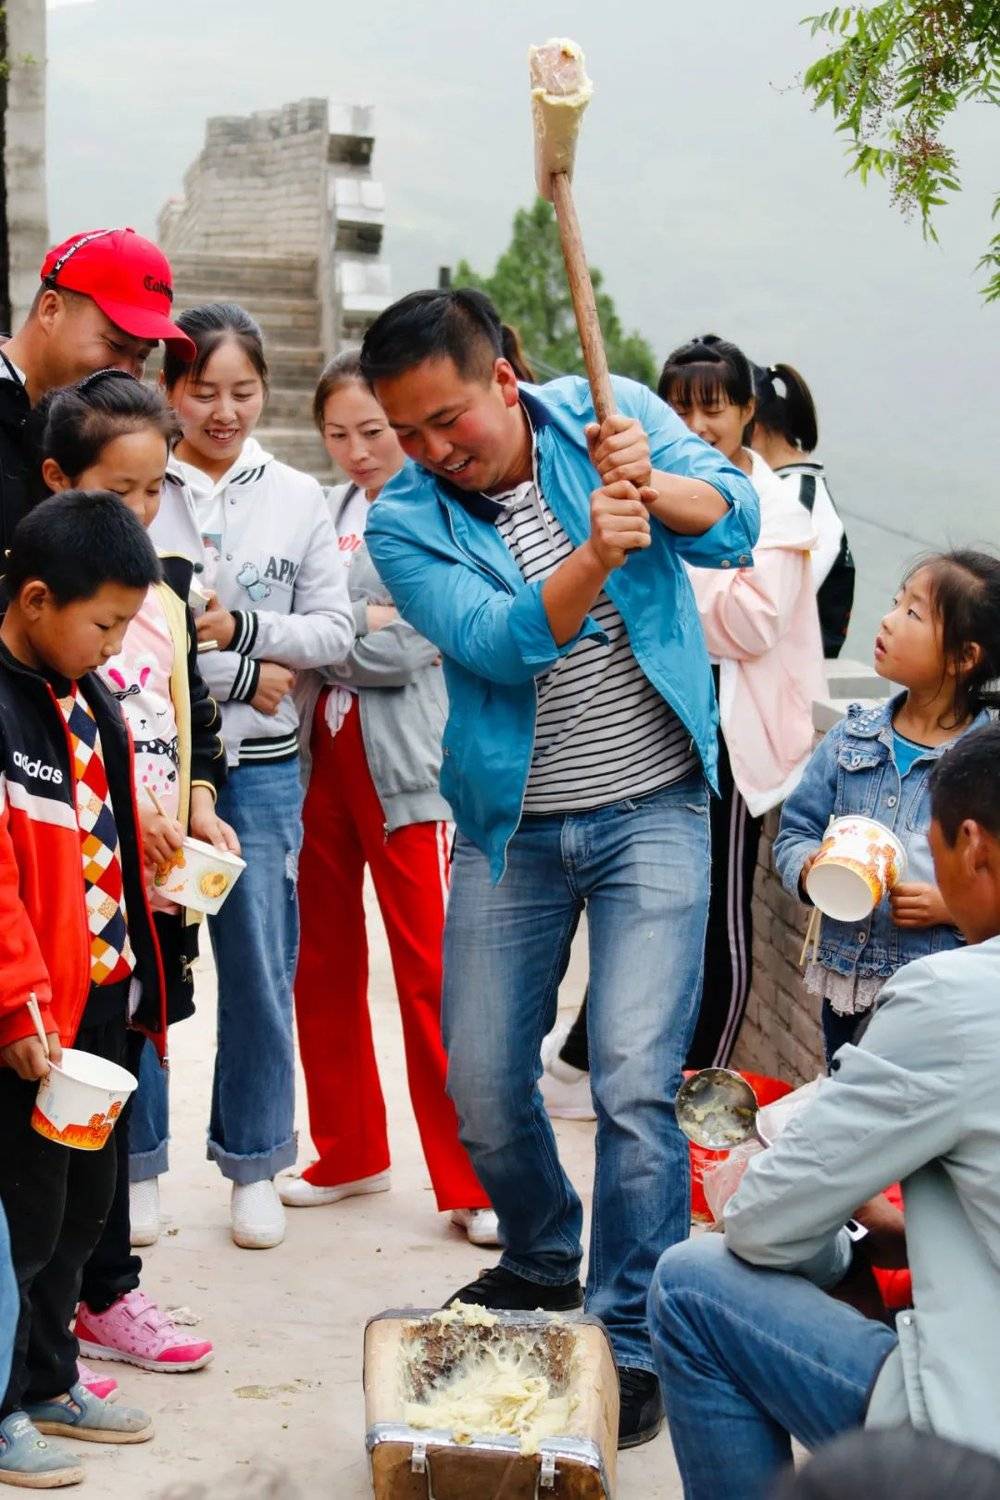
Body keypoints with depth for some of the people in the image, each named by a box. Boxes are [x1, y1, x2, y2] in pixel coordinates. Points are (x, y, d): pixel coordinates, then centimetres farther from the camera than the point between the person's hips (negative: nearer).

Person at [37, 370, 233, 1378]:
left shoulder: (166, 588, 13)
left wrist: (199, 809, 5)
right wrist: (116, 810, -18)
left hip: (157, 879, 7)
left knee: (121, 1075, 15)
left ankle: (107, 1294, 26)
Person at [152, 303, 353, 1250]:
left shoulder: (298, 499, 7)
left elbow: (335, 634, 5)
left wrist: (240, 627, -11)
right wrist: (240, 676, -9)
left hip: (261, 767, 2)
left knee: (260, 968, 5)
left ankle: (254, 1164, 18)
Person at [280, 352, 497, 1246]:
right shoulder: (325, 515, 12)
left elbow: (408, 650, -14)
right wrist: (358, 622, -11)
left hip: (405, 764, -6)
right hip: (319, 758, 6)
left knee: (432, 971, -5)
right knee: (324, 965, 11)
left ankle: (470, 1181, 2)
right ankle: (350, 1152, 27)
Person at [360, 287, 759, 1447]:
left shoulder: (612, 416, -5)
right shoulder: (404, 523, -7)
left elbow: (734, 525, -16)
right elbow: (501, 642, -22)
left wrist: (652, 489, -36)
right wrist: (595, 554, -39)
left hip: (652, 811, -2)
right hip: (513, 827, 2)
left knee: (634, 1086, -10)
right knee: (481, 1086, 11)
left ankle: (631, 1338, 4)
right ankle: (543, 1261, 38)